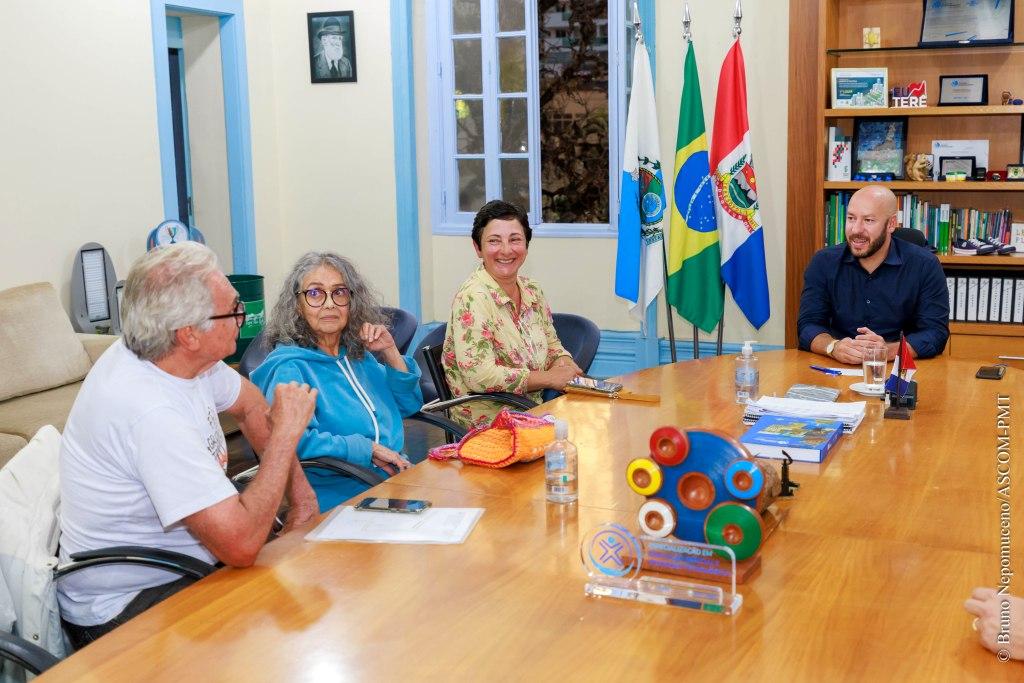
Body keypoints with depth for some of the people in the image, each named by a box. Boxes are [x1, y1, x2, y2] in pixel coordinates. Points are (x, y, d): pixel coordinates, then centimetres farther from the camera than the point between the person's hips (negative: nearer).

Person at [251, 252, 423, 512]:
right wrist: (368, 449, -18)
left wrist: (390, 353, 10)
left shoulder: (358, 354, 17)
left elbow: (409, 405, 27)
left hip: (399, 482, 8)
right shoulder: (289, 368, -6)